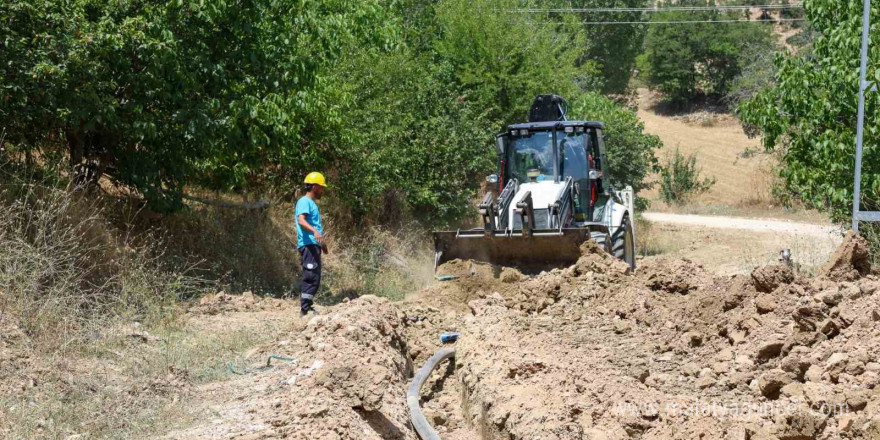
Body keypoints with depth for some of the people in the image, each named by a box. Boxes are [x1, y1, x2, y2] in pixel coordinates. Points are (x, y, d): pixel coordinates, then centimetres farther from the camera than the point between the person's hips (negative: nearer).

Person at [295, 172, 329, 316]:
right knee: (311, 277, -14)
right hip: (308, 244, -11)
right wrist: (315, 231, -40)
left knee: (314, 277, 11)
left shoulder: (312, 203, 24)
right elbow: (301, 220, -24)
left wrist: (322, 242, 43)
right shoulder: (304, 201, -7)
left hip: (314, 245, 11)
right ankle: (305, 309, -16)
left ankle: (307, 307, 15)